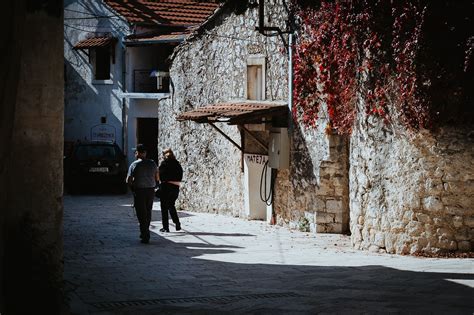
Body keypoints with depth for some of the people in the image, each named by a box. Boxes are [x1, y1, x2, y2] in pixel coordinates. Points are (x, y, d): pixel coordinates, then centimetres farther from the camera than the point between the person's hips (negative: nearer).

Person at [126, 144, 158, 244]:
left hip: (139, 191, -4)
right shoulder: (152, 163, 3)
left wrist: (132, 187, 7)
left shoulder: (134, 165, -10)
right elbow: (157, 178, 10)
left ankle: (145, 236, -4)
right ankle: (145, 233, 28)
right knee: (148, 212, 18)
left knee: (141, 214, 1)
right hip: (151, 190, 4)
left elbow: (128, 180, -10)